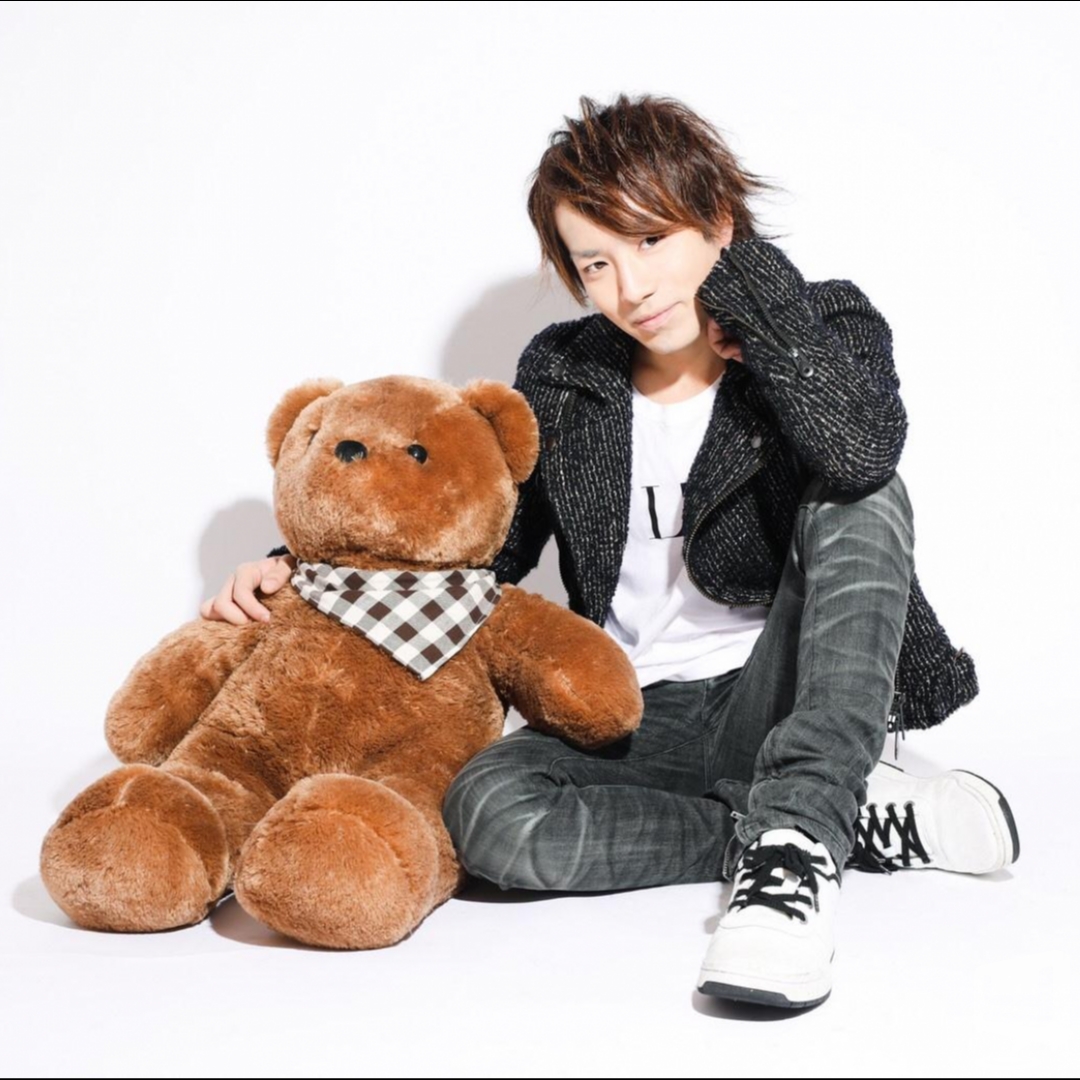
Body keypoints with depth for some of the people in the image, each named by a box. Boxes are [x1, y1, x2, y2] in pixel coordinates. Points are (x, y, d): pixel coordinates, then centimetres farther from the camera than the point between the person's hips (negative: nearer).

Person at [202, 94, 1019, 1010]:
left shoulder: (830, 328, -4)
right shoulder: (562, 378, 5)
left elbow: (858, 455, -28)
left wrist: (743, 271, -19)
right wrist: (306, 569, -1)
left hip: (780, 700, -2)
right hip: (638, 720, 3)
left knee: (860, 501, -28)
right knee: (487, 811, -29)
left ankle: (794, 840, -36)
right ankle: (859, 817, -22)